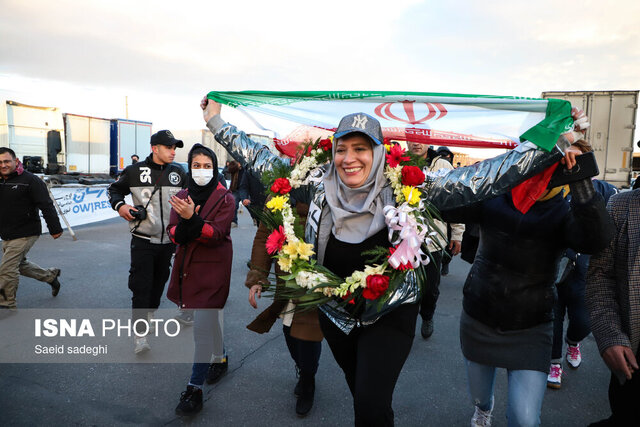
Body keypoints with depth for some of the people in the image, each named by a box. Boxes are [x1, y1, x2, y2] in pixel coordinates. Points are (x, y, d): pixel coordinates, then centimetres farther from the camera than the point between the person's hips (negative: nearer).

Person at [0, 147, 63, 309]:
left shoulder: (29, 180, -13)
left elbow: (46, 205, -15)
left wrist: (54, 228, -16)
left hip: (24, 234, -8)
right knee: (20, 264, 22)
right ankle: (50, 275, 42)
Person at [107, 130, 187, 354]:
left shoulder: (179, 173, 6)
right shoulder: (135, 171, -3)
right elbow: (115, 189, 11)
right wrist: (119, 205, -7)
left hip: (169, 240, 4)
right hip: (143, 240, -3)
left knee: (159, 281, 17)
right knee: (141, 285, -6)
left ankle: (149, 313, 41)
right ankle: (139, 334, 0)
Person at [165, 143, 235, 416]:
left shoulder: (225, 198, -7)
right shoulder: (182, 197, 7)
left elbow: (217, 234, -18)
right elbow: (173, 233, 0)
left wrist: (192, 219, -31)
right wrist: (184, 225, -22)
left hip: (213, 268, -5)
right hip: (186, 266, 6)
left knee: (202, 325, -7)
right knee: (208, 318, 19)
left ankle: (194, 390, 2)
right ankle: (220, 358, 44)